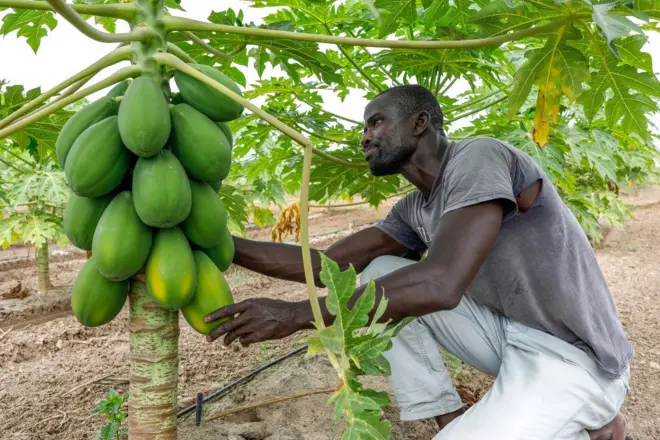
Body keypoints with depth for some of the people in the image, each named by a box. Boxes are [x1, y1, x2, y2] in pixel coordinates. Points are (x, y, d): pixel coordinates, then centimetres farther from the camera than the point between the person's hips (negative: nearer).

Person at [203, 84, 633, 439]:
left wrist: (294, 314, -30)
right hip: (510, 335, 8)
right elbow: (327, 265, 3)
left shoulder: (478, 157, -20)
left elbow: (441, 284, -33)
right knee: (380, 280, -1)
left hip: (573, 357, -7)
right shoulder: (413, 211, 5)